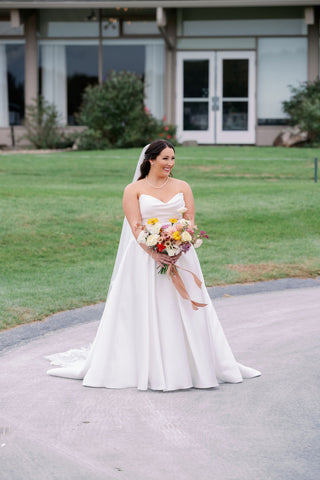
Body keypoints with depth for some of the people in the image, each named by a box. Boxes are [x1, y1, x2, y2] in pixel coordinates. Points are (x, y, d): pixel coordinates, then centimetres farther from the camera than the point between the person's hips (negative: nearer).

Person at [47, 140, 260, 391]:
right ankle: (146, 368, 2)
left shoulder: (183, 187, 11)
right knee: (144, 315, -3)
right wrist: (154, 253, -22)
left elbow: (190, 222, 4)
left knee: (184, 312, 2)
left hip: (180, 255, 3)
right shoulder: (134, 190, 2)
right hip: (144, 256, -3)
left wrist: (180, 249, -15)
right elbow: (135, 227, -8)